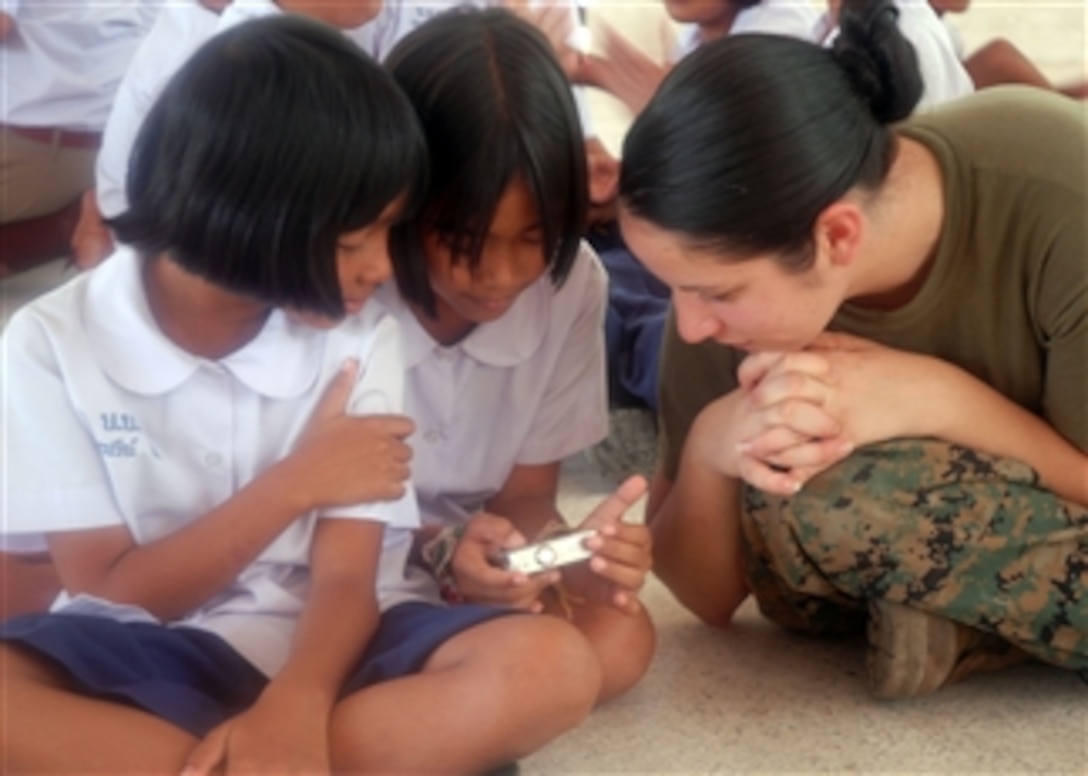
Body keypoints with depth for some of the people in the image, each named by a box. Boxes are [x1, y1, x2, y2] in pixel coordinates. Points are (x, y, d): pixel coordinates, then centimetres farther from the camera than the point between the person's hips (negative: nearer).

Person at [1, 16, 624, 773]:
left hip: (318, 644, 2)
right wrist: (295, 485, -15)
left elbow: (345, 578, -10)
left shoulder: (358, 336, -3)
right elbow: (116, 593, -6)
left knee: (552, 663, -28)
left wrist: (294, 709, -31)